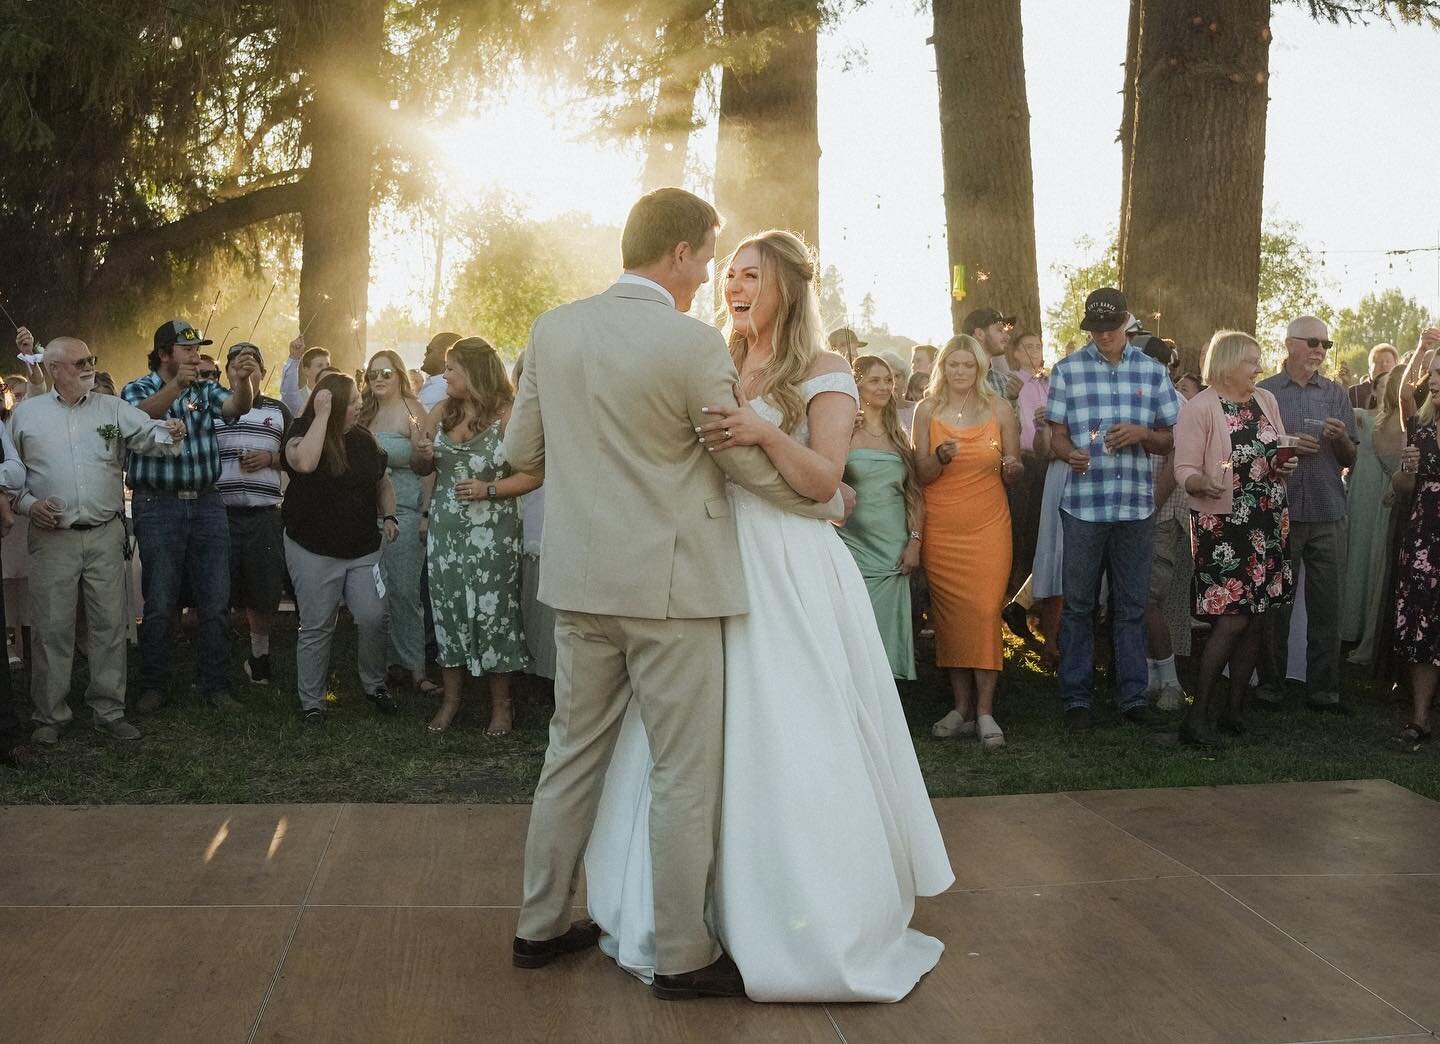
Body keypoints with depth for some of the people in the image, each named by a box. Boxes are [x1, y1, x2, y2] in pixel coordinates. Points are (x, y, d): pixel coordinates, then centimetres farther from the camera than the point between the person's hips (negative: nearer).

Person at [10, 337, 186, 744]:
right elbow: (9, 469, 10)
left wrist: (170, 433, -29)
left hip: (106, 536, 1)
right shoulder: (26, 413, 6)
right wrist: (27, 504, -7)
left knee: (110, 626, 4)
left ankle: (109, 711, 14)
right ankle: (50, 716, 15)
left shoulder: (113, 409, 7)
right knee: (53, 629, 4)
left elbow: (149, 434, -6)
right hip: (52, 538, -1)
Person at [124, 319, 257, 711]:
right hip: (159, 505, -3)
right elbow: (140, 415, -21)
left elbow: (237, 406, -8)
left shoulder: (206, 390, 12)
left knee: (216, 603, 3)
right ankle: (153, 686, 13)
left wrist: (242, 381, -31)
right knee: (159, 605, 1)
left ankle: (215, 684, 11)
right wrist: (176, 385, -38)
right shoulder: (137, 389, 2)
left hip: (207, 503, 3)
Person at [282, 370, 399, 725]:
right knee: (316, 628, 2)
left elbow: (383, 483, 20)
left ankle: (374, 684, 17)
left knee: (373, 618, -6)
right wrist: (322, 415, -24)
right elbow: (305, 462, -30)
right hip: (314, 552, -4)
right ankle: (311, 702, 13)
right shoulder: (303, 432, -6)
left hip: (363, 550, 4)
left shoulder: (364, 440, 8)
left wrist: (388, 516, 3)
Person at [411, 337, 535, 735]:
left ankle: (501, 704, 13)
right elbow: (421, 468, 19)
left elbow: (533, 474, -11)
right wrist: (421, 457, -3)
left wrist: (490, 489, -20)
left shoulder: (506, 415, -9)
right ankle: (451, 698, 21)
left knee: (492, 612, -1)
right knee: (447, 609, 8)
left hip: (491, 533, -5)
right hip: (445, 528, 5)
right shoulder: (441, 412, 8)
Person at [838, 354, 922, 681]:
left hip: (893, 551, 4)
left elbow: (915, 494, 13)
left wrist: (915, 541, 4)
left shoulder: (899, 436, 14)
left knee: (887, 633, 5)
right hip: (853, 544, -4)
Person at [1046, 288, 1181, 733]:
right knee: (1079, 604, 4)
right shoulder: (1067, 370, 4)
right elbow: (1057, 436, 4)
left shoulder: (1152, 372, 8)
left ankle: (1132, 696, 17)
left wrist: (1141, 434, -11)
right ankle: (1077, 698, 13)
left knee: (1132, 606, 9)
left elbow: (1169, 440, 10)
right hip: (1083, 504, -1)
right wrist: (1071, 453, -19)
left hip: (1136, 505, 2)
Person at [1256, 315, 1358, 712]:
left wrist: (1341, 439, -9)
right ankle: (1270, 682, 15)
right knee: (1275, 604, 4)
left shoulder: (1336, 394, 11)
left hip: (1327, 515, 2)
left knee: (1326, 605, 2)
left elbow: (1349, 461, 11)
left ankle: (1323, 689, 8)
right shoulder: (1264, 393, 4)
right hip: (1278, 511, -2)